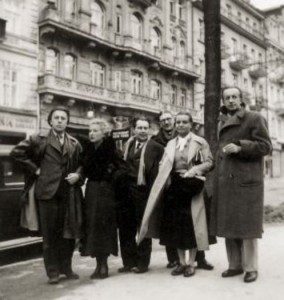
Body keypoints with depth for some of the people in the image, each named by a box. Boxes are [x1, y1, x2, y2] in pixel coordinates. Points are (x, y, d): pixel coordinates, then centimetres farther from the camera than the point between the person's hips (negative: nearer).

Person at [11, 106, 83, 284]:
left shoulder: (74, 144, 10)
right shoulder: (40, 140, 0)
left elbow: (82, 163, 18)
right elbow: (17, 152, -3)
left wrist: (77, 174, -2)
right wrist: (35, 169, -5)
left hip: (70, 194, 3)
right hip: (48, 192, -3)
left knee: (69, 233, 9)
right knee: (50, 235, 5)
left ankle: (66, 268, 25)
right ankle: (53, 272, 16)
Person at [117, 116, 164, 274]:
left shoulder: (156, 147, -5)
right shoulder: (128, 145, 12)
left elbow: (157, 171, -10)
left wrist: (153, 193, -17)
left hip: (143, 191, -5)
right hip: (126, 191, 6)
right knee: (126, 228, 12)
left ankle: (143, 263, 21)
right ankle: (129, 261, 26)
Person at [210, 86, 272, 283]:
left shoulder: (255, 119, 0)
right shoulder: (223, 123, 18)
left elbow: (266, 146, -6)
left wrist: (240, 148, -17)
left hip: (247, 181, -6)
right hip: (226, 182, 6)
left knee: (247, 225, -2)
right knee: (228, 225, 8)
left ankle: (251, 268, 9)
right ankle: (235, 265, 19)